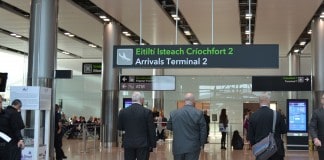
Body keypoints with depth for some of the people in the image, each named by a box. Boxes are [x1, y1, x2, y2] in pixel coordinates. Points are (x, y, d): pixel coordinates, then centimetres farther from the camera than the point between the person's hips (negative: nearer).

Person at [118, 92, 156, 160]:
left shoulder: (123, 112, -1)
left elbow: (119, 127, 9)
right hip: (143, 144, -2)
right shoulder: (147, 112, -8)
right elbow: (151, 130, -6)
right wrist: (153, 144, 2)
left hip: (128, 144, 3)